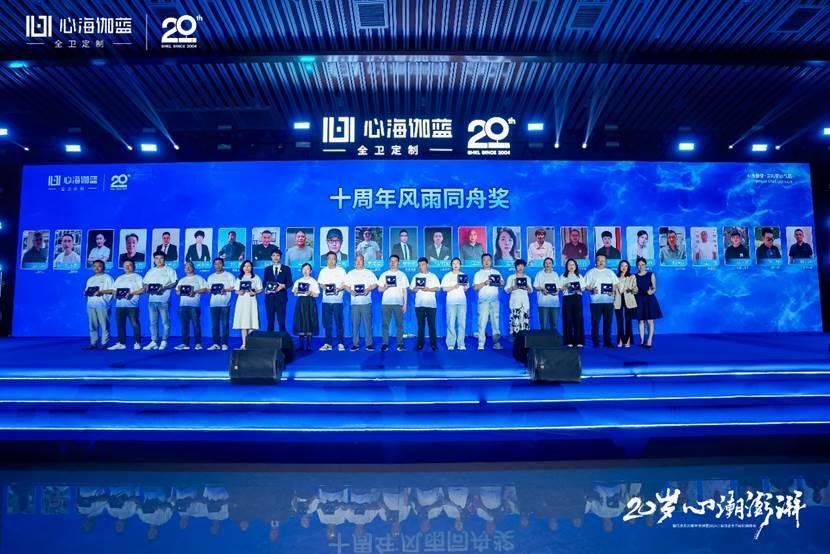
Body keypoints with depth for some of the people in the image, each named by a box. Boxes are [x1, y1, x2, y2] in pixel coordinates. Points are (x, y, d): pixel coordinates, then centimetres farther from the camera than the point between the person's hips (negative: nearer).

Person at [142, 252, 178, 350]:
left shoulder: (169, 270, 5)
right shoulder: (151, 271, 19)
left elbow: (174, 283, -2)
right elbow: (145, 283, 19)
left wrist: (164, 287, -15)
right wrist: (148, 287, -4)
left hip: (164, 299, -4)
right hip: (152, 299, 5)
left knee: (165, 322, -4)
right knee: (153, 322, 4)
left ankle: (164, 342, 1)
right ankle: (153, 342, 7)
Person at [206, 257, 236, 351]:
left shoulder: (229, 275, 6)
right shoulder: (211, 277, 19)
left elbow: (234, 287, 0)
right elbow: (208, 289, 17)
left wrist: (225, 290, -15)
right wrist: (211, 290, -5)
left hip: (225, 303, -4)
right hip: (214, 304, 4)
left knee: (225, 324, -5)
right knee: (214, 324, 2)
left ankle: (224, 344, -1)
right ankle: (216, 343, 7)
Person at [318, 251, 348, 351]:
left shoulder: (341, 270, 6)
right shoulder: (323, 271, 14)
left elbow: (345, 284, 2)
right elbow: (321, 283, 10)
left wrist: (339, 289, -16)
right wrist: (324, 288, -11)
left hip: (337, 300, -2)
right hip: (326, 300, 2)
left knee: (339, 322, -3)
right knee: (327, 323, 3)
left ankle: (340, 343, 3)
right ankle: (328, 343, 9)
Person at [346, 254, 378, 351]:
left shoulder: (369, 273, 10)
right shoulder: (350, 273, 15)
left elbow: (375, 284, 6)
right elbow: (346, 286, 11)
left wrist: (368, 289, -12)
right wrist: (351, 291, -9)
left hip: (366, 302, -1)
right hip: (354, 302, 2)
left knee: (367, 323, -4)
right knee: (355, 324, 0)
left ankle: (369, 344, 0)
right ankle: (355, 344, 6)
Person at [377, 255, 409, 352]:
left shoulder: (402, 275, 7)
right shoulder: (384, 274, 8)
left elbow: (405, 291, 7)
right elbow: (379, 289, 8)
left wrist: (405, 304, 1)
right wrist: (385, 287, -15)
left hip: (398, 303, 0)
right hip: (386, 303, 1)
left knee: (399, 324, 0)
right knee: (385, 324, -1)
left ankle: (400, 344, 5)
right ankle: (385, 344, 4)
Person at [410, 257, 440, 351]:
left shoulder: (433, 276, 9)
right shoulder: (415, 276, 14)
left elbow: (437, 288, 1)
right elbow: (411, 289, 9)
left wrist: (428, 289, -15)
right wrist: (415, 289, -13)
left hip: (431, 304, -2)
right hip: (419, 304, 2)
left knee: (432, 325, -3)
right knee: (420, 325, 2)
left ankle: (433, 344, 1)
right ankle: (420, 344, 6)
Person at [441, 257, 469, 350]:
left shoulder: (464, 275, 14)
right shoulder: (447, 276, 8)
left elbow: (466, 289, 13)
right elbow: (444, 288, 0)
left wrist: (465, 286, -9)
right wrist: (454, 287, -14)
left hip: (462, 301, 2)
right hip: (451, 302, -2)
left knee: (462, 323, -3)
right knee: (451, 323, -6)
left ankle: (461, 344, 0)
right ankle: (450, 344, -2)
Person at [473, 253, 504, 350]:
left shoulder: (496, 272, 16)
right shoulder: (478, 274, 9)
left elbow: (502, 284, 11)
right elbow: (475, 287, -1)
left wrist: (501, 283, -12)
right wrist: (484, 283, -16)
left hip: (495, 300, 2)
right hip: (483, 300, -2)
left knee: (495, 321, 1)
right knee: (482, 322, -7)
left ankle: (496, 343, 4)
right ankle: (481, 344, -6)